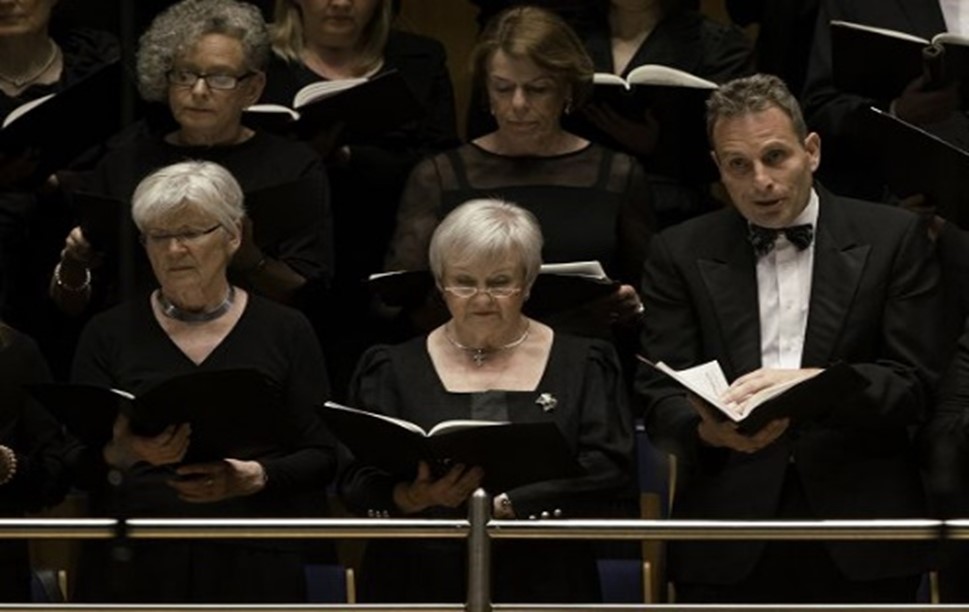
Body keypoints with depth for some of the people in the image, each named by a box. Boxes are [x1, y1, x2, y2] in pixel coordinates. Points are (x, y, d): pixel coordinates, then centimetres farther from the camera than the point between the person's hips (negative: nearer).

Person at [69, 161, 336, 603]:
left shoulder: (284, 331, 8)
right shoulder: (110, 334, 10)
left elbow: (321, 457, 5)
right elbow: (78, 467, 5)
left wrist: (254, 477, -14)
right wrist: (122, 454, -17)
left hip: (252, 564, 0)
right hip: (136, 564, 1)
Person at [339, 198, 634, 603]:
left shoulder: (583, 365, 13)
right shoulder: (393, 369, 14)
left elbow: (608, 468, 0)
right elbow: (357, 483, 5)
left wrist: (508, 505, -12)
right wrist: (413, 497, -16)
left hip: (542, 586, -1)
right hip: (420, 586, 1)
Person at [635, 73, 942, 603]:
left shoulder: (891, 239, 5)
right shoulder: (680, 254, 9)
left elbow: (916, 382, -1)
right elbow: (660, 396, 3)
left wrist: (813, 382, -19)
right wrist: (711, 432, -20)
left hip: (860, 543, -1)